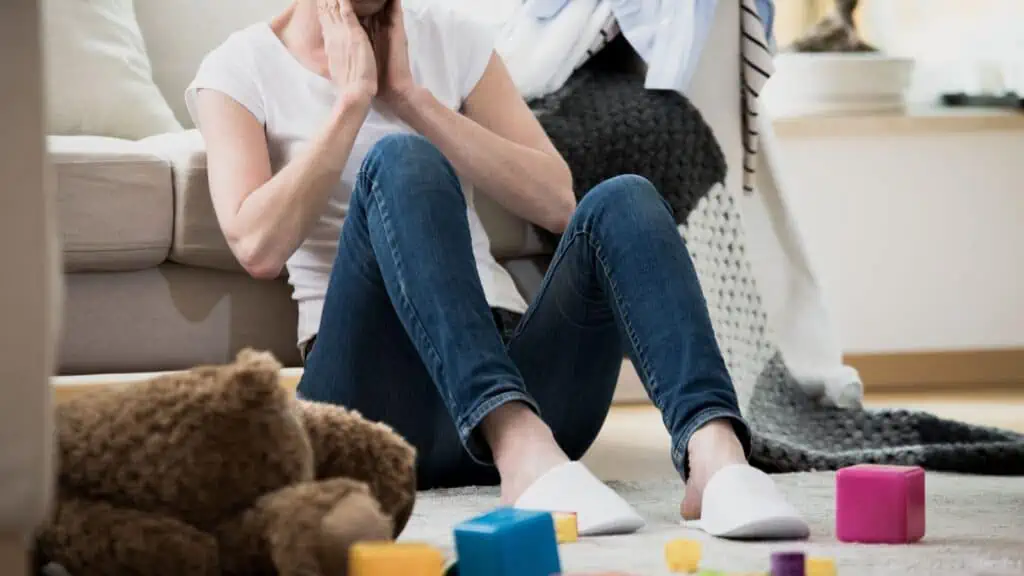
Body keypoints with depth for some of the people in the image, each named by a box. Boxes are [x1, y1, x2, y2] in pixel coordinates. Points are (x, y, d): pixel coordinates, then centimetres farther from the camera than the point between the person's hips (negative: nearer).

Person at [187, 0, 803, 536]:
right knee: (400, 160, -27)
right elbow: (259, 248, -8)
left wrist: (409, 96, -1)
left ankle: (714, 451, -49)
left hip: (512, 362, 3)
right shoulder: (241, 69, 9)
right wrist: (351, 98, -5)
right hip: (383, 396, -3)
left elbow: (556, 201, 4)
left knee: (622, 200, -22)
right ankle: (521, 447, -50)